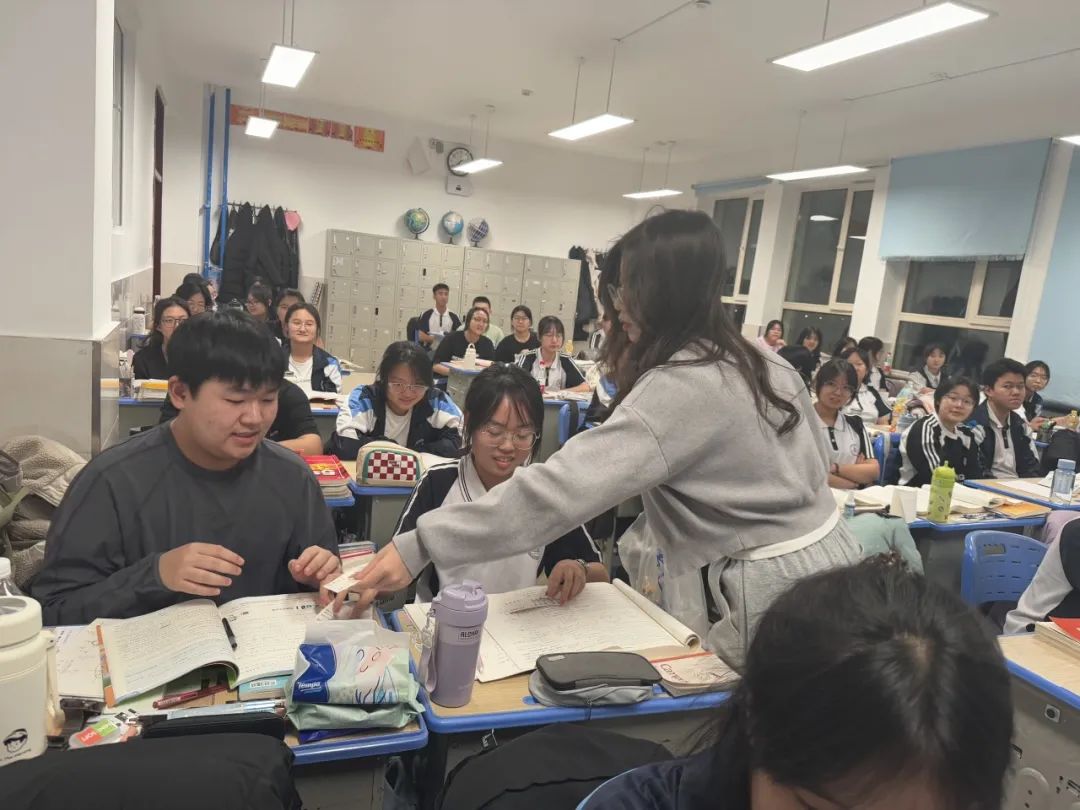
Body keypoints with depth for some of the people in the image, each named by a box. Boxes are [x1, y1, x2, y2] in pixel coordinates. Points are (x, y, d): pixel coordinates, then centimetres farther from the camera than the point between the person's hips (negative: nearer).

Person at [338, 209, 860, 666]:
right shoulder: (761, 362, 4)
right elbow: (808, 471, 14)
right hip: (821, 571, 9)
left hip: (774, 598, -9)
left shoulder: (679, 388, -26)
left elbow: (563, 488, -33)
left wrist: (419, 545, -31)